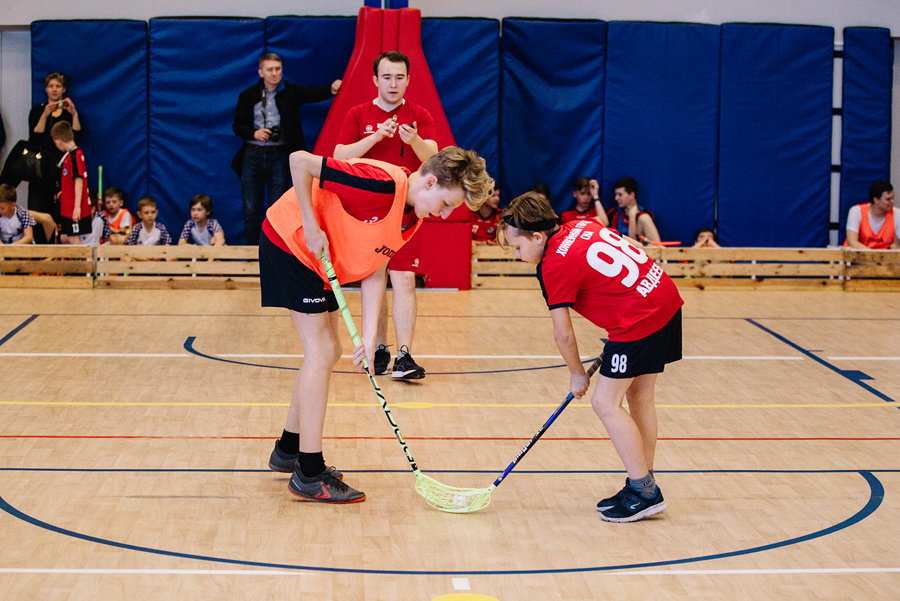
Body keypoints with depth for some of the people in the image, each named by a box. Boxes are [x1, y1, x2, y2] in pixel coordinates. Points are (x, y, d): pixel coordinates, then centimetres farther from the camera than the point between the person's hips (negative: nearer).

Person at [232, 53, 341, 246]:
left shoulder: (290, 91, 2)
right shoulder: (248, 96, 6)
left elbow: (312, 93, -16)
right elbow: (237, 125, 10)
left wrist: (332, 89, -36)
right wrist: (254, 133, -10)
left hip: (279, 156, -1)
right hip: (253, 156, 1)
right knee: (251, 210, 2)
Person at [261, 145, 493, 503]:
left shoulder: (412, 219, -1)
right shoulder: (381, 185, -30)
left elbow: (374, 271, 1)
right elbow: (299, 161, -28)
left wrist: (369, 337, -8)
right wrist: (311, 228, -25)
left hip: (318, 259, 10)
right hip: (288, 242, -10)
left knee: (327, 352, 14)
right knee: (321, 351, -11)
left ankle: (288, 451, 29)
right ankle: (309, 474, -8)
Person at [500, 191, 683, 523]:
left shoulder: (554, 266, -12)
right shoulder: (582, 226, 9)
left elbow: (563, 335, -6)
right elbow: (636, 247, 20)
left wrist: (577, 373, 9)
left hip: (640, 320, -10)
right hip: (665, 294, 10)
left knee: (605, 402, -3)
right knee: (639, 396, 17)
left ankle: (644, 492, 0)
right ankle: (644, 486, 23)